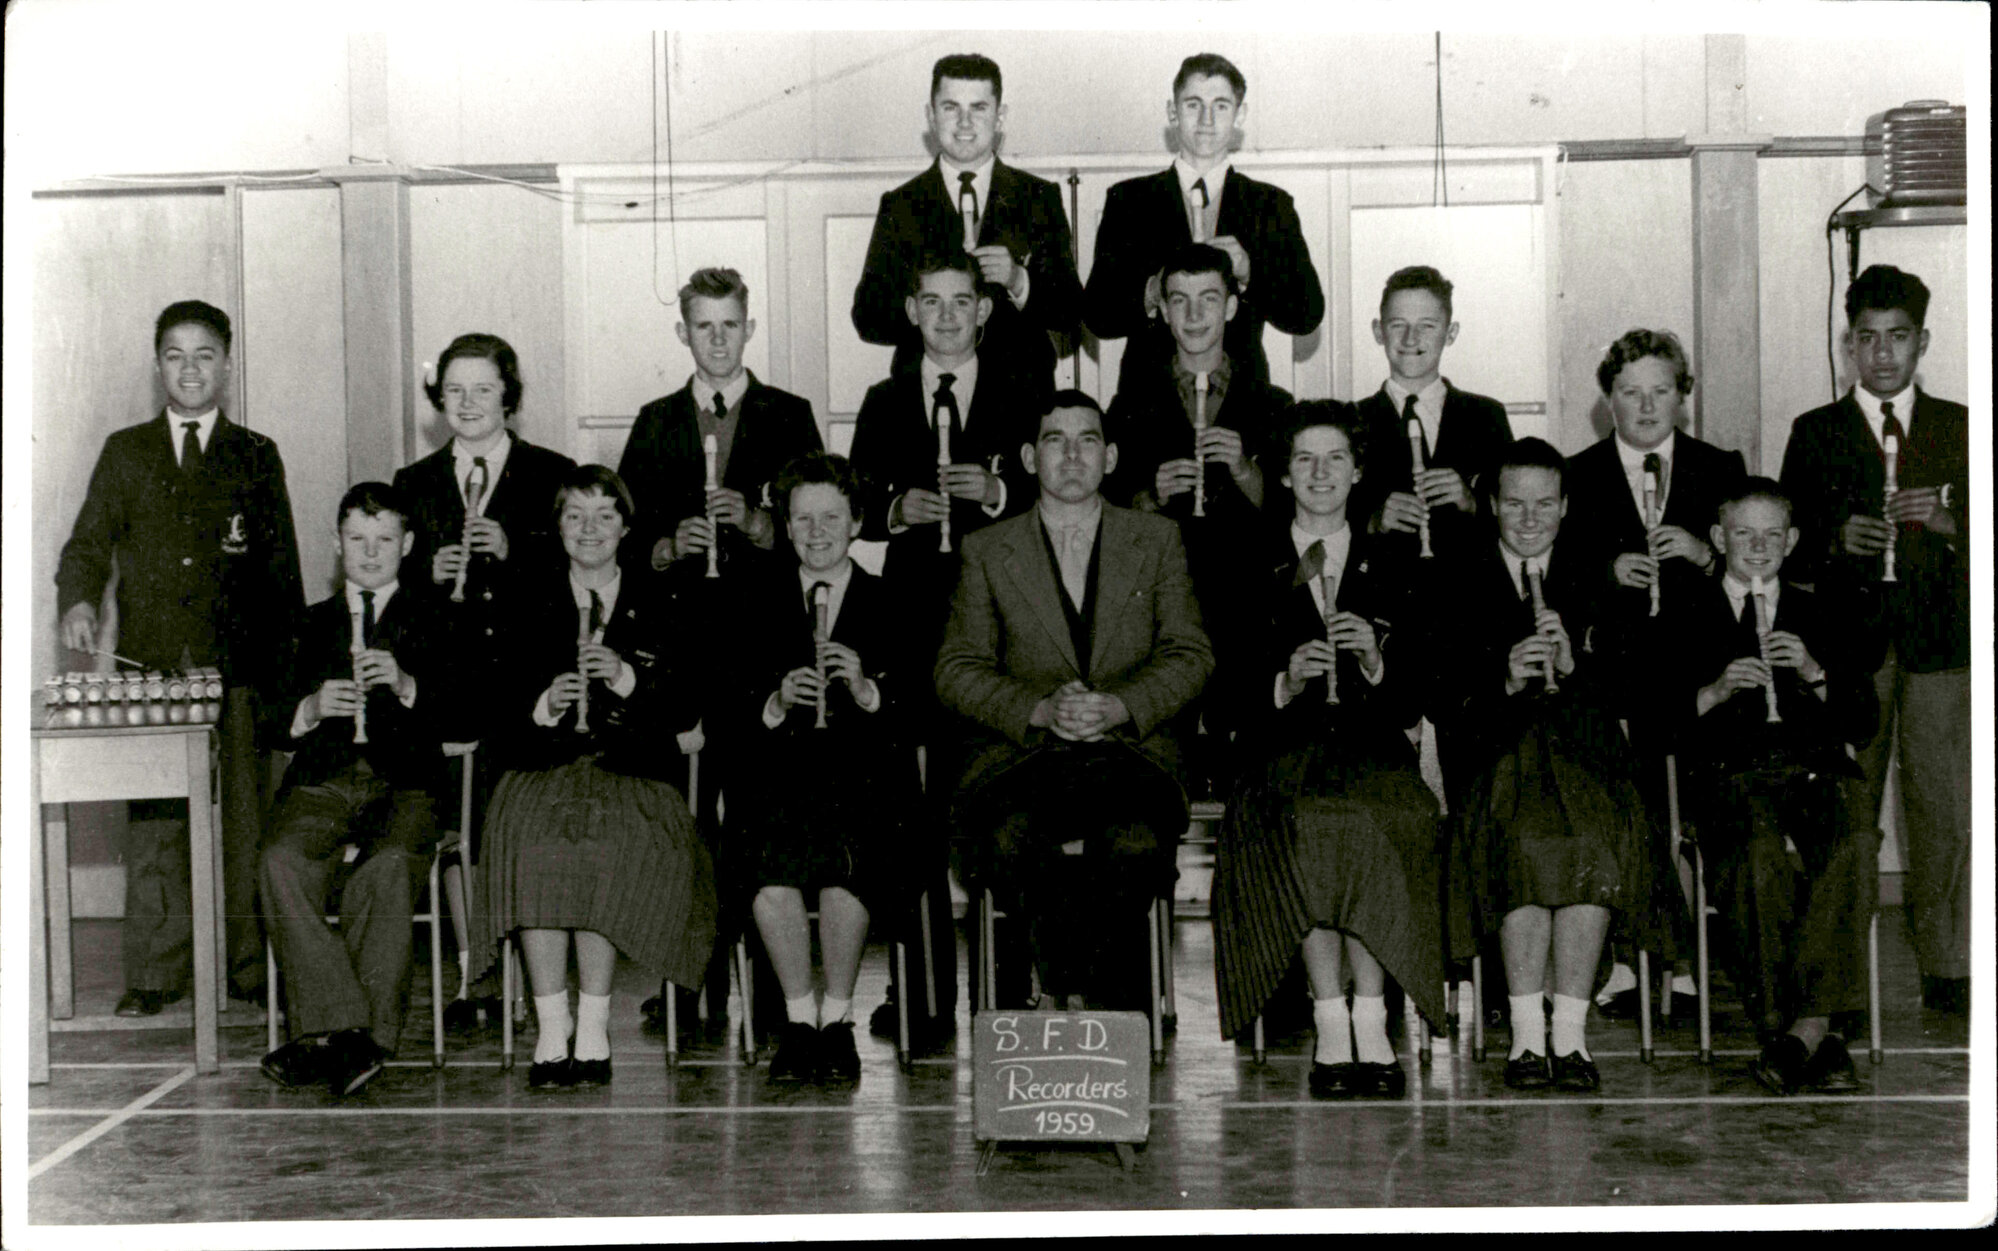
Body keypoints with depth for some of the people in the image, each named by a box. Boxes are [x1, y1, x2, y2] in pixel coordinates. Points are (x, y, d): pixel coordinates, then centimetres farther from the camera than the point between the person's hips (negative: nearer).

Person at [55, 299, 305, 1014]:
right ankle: (155, 976, 4)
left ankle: (250, 968, 6)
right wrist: (78, 602, -9)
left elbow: (282, 566, 11)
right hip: (149, 664, 1)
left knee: (242, 818, -2)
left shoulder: (257, 457, 13)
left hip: (236, 664, -1)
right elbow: (89, 544, 11)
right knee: (151, 824, -1)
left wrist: (287, 657, 3)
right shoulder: (125, 453, 15)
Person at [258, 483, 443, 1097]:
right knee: (283, 861, -31)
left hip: (404, 780, -2)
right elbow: (273, 723, 16)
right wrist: (311, 707, -7)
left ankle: (338, 1038, -33)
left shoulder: (429, 621, 18)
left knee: (389, 866, -35)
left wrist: (406, 685, -14)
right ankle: (343, 1029, -33)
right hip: (322, 780, 2)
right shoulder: (312, 624, 25)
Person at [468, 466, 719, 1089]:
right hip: (544, 768, 1)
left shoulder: (660, 613, 15)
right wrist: (542, 706, -8)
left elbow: (689, 709, 7)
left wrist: (628, 680, -8)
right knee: (534, 838, -33)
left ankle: (592, 1030, -25)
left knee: (613, 843, -34)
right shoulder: (531, 611, 18)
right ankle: (552, 1034, -28)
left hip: (630, 772, -1)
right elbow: (498, 706, 13)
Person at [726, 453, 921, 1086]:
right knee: (771, 861, -31)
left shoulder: (892, 604, 13)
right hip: (780, 771, 1)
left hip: (866, 773, -1)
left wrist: (868, 691, -15)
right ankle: (799, 1017, -15)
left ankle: (837, 1019, -16)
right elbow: (731, 714, 8)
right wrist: (776, 704, -12)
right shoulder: (759, 604, 16)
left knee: (842, 852, -32)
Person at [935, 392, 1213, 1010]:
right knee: (1012, 838, -34)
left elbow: (1191, 655, 8)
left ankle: (1064, 991, -14)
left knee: (1137, 842, -34)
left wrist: (1118, 706, -11)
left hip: (1132, 746, 0)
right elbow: (957, 669, 7)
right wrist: (1039, 710, -11)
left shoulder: (1157, 539, 16)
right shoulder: (987, 550, 14)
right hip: (1019, 748, 0)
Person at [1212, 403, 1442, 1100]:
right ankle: (1335, 1028, -27)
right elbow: (1229, 699, 5)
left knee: (1378, 821, -33)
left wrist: (1374, 663, -9)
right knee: (1309, 824, -34)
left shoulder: (1390, 568, 16)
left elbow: (1414, 704, 10)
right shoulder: (1251, 567, 12)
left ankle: (1366, 1026, -27)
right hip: (1284, 754, -1)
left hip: (1373, 753, 1)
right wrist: (1284, 684, -14)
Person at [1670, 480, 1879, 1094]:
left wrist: (1815, 674, -1)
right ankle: (1819, 1041, -31)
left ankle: (1807, 1025, -37)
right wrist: (1713, 692, -8)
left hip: (1818, 766, 2)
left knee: (1853, 848, -34)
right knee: (1760, 856, -36)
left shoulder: (1821, 613, 25)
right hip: (1729, 772, -2)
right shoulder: (1683, 615, 18)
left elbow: (1864, 721, 16)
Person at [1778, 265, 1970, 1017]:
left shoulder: (1960, 430, 13)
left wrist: (1948, 523, -10)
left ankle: (1946, 968, 7)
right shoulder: (1814, 434, 11)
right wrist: (1837, 540, -11)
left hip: (1941, 644, 1)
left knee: (1946, 811, -1)